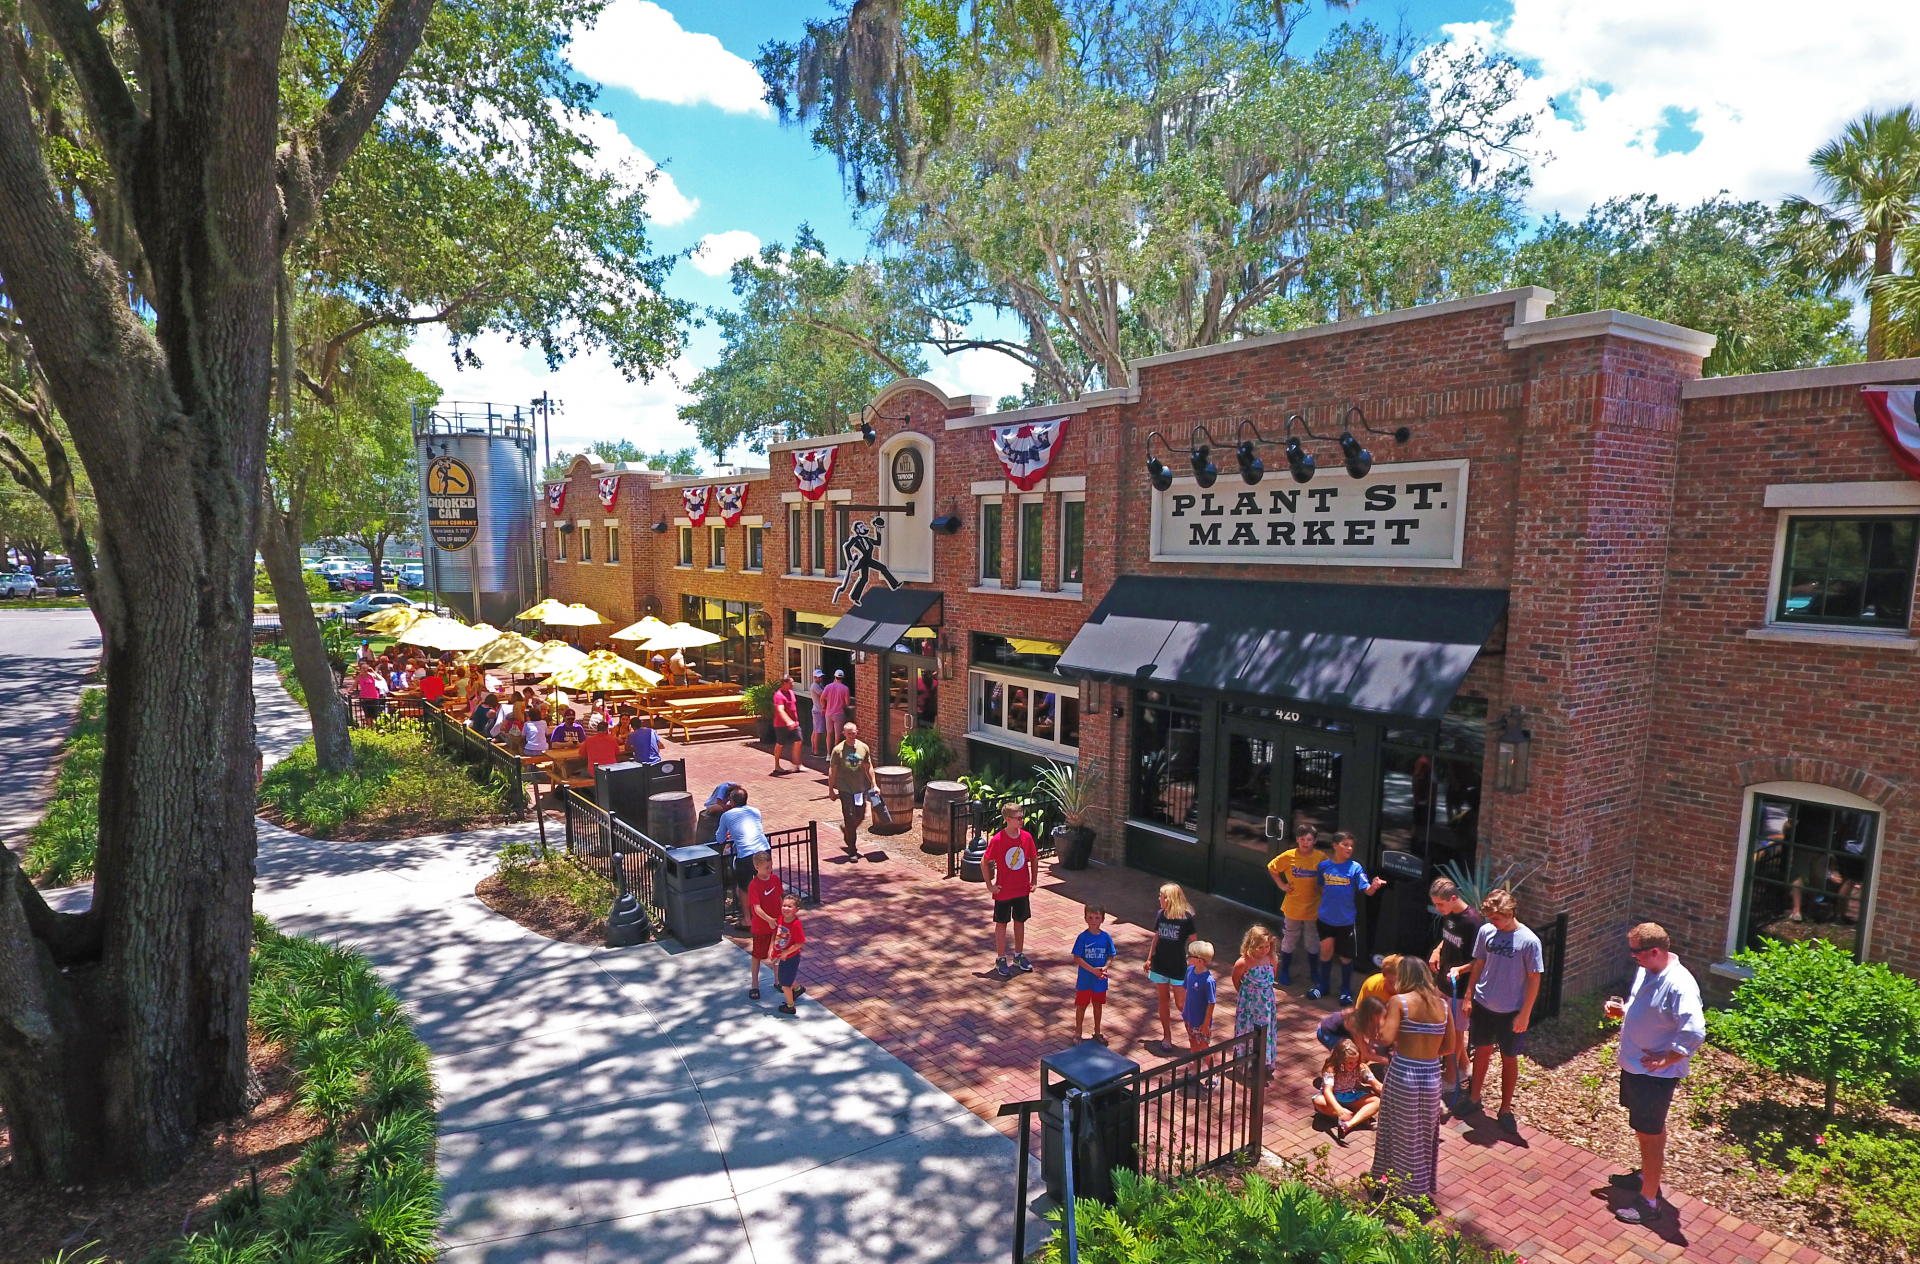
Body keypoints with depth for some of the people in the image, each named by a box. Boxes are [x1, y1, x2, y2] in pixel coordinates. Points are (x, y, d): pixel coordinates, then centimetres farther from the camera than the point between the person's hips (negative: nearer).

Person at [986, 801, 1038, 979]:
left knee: (1020, 921, 16)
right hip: (1003, 891, -4)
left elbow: (1034, 859, 8)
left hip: (1022, 889, 4)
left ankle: (1019, 956, 32)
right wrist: (990, 885, -9)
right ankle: (1001, 960, 20)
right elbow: (984, 863, -10)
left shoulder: (1026, 837, -6)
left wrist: (1033, 881, 7)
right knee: (1001, 923, 8)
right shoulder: (997, 840, -18)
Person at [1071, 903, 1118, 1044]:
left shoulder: (1106, 937, -7)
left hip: (1100, 979, 3)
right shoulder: (1082, 937, -16)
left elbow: (1111, 956, 1)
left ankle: (1097, 1032, 35)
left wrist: (1105, 967, -18)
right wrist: (1093, 970, -22)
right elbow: (1077, 957, -16)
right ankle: (1078, 1032, 28)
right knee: (1081, 1005, 11)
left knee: (1098, 1005, 18)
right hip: (1085, 979, -3)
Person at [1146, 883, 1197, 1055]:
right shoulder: (1161, 914, -4)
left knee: (1181, 1003, 1)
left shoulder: (1186, 917, -17)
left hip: (1178, 967, -4)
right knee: (1164, 999, 12)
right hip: (1160, 964, 4)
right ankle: (1167, 1036, 25)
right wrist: (1149, 958, 13)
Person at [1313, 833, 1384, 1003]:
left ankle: (1346, 990, 29)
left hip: (1346, 920, -1)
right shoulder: (1324, 866, -3)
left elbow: (1367, 890, -19)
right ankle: (1323, 985, 29)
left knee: (1346, 955, 10)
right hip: (1326, 918, 1)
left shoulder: (1355, 867, -10)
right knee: (1326, 950, 7)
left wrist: (1374, 885, -40)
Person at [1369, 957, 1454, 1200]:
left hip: (1402, 1075, -4)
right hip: (1432, 1076, 4)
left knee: (1402, 1135, 15)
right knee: (1424, 1134, 22)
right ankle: (1422, 1188, 36)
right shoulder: (1442, 1004, 0)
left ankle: (1397, 1185, 30)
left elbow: (1386, 1038, -22)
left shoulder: (1399, 1001, -13)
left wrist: (1381, 1023, -2)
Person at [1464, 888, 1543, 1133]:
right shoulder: (1485, 931, -7)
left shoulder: (1529, 941, -18)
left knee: (1509, 1058, 11)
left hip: (1511, 1011, -3)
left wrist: (1525, 1013, -12)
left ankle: (1505, 1109, 26)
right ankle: (1474, 1098, 32)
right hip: (1483, 1005, 3)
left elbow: (1534, 978, -12)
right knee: (1482, 1051, 16)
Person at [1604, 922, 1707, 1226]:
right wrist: (1622, 1010, -1)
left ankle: (1649, 1199, 18)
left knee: (1650, 1133, 4)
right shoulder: (1645, 970, 0)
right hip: (1633, 1064, 9)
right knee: (1644, 1128, 25)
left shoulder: (1679, 984, -28)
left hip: (1655, 1073, -9)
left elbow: (1694, 1033, -34)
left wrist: (1667, 1058, -24)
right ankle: (1646, 1174, 44)